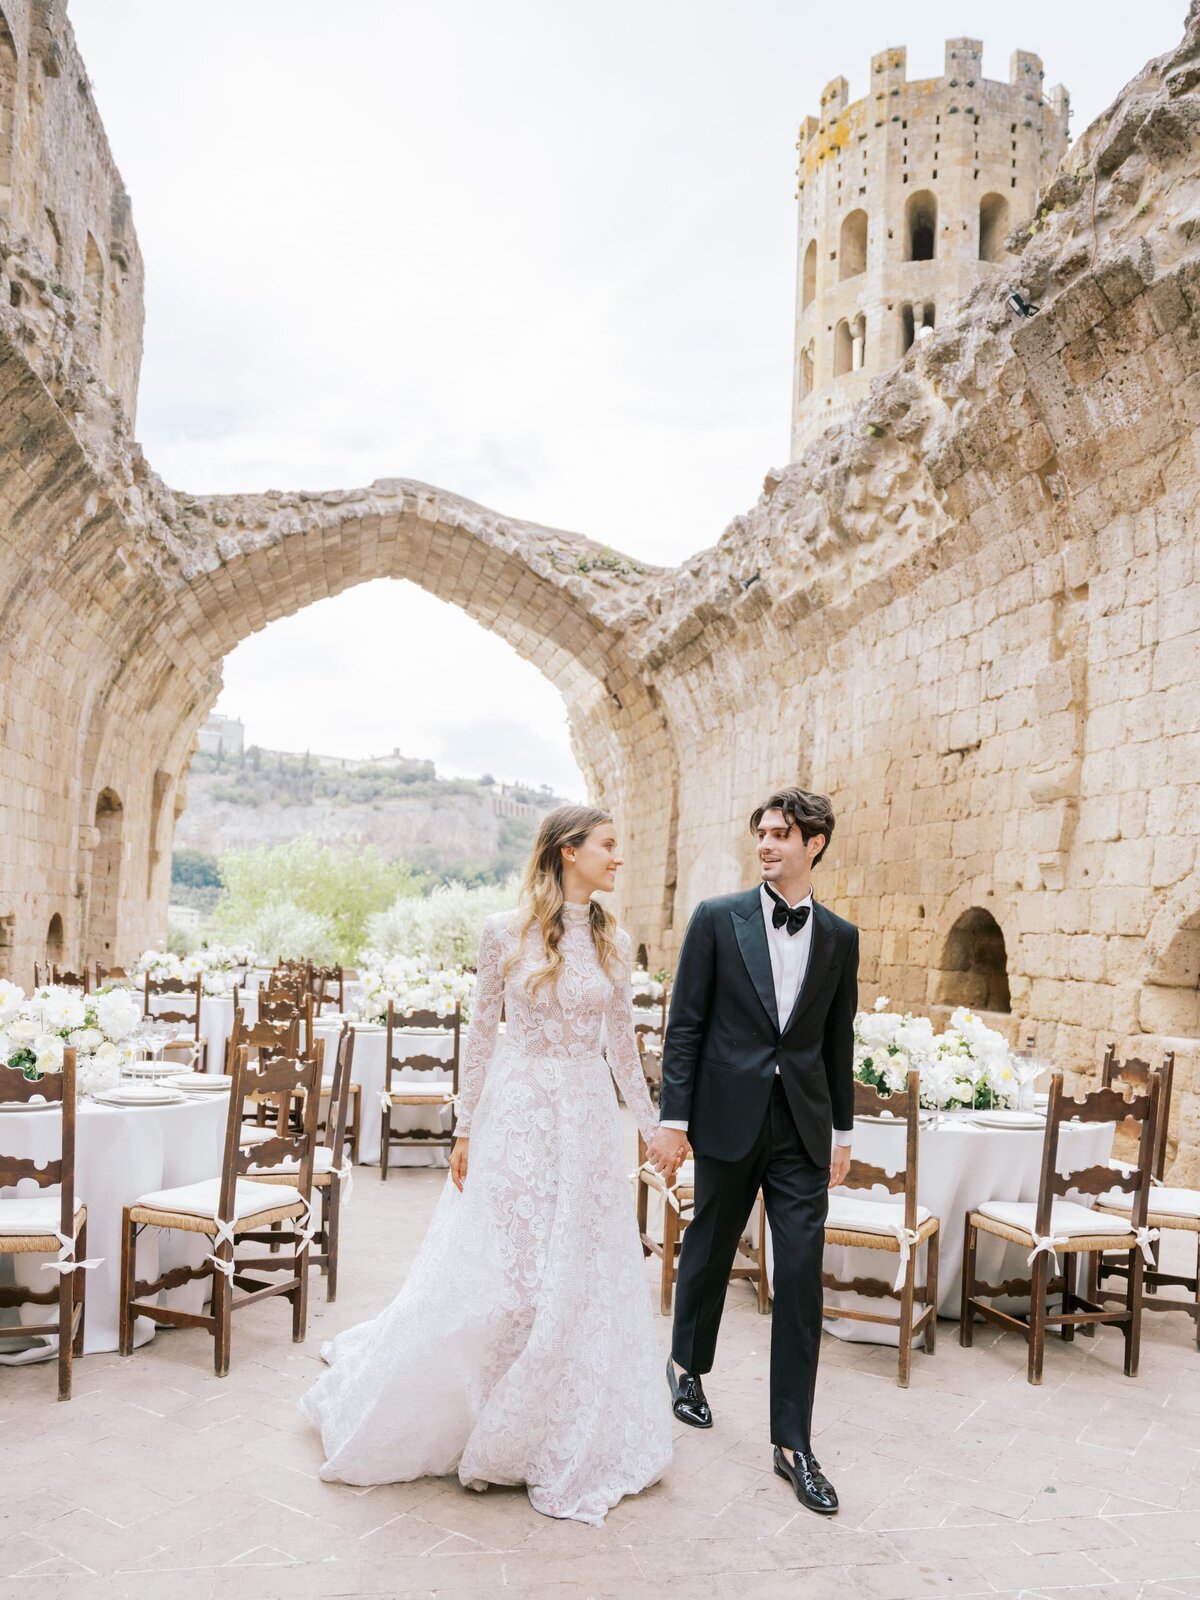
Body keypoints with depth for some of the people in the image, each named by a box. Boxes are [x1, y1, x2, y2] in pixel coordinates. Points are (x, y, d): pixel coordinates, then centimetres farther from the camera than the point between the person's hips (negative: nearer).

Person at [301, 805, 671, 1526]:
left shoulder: (615, 943, 4)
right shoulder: (506, 932, -5)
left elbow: (622, 1042, 11)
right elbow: (482, 1033, -1)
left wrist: (654, 1123, 12)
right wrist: (466, 1129, -1)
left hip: (587, 1120, 3)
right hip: (516, 1114, -3)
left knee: (579, 1280, 7)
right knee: (489, 1275, 4)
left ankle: (560, 1439, 26)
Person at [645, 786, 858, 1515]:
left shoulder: (840, 936, 5)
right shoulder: (717, 919, -2)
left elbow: (839, 1039, 10)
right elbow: (685, 1024, -3)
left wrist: (842, 1132, 11)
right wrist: (673, 1118, -7)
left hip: (802, 1127, 1)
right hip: (728, 1119, -1)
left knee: (802, 1277, 0)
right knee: (710, 1250, 16)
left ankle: (794, 1442, 9)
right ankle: (688, 1364, 43)